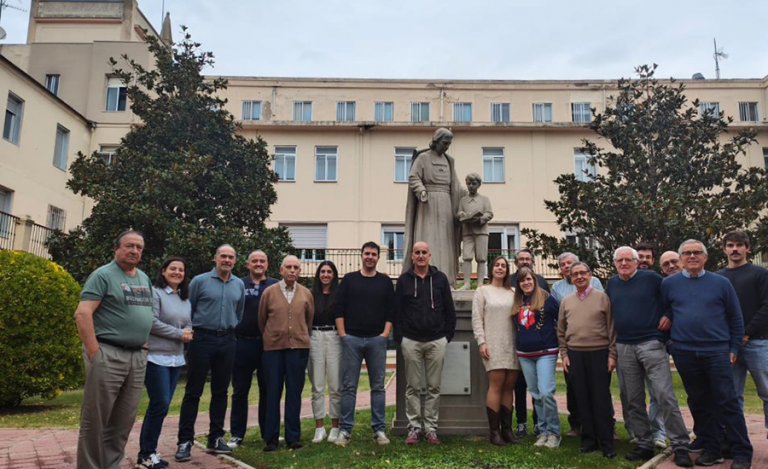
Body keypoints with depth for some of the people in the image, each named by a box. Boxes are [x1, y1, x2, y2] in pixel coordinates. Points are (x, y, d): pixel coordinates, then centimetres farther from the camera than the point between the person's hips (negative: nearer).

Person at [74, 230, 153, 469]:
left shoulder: (144, 278, 16)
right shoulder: (103, 275, -6)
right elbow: (82, 314, -14)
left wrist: (144, 344, 13)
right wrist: (94, 352, -17)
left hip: (138, 357, 7)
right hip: (108, 354, -7)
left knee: (123, 421, 12)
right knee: (95, 419, 1)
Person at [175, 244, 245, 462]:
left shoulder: (239, 285, 8)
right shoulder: (199, 281, -4)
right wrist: (189, 333, 4)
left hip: (227, 341, 4)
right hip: (202, 339, -4)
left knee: (220, 391, 10)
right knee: (193, 392, 0)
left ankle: (215, 438, 20)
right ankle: (185, 441, 7)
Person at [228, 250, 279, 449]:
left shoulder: (276, 286, 5)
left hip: (268, 344, 1)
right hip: (243, 343, -1)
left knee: (268, 389, 9)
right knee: (240, 390, 7)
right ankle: (237, 434, 16)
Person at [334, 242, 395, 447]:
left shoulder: (385, 282, 9)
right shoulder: (349, 279, 7)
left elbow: (391, 311, 7)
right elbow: (339, 309, 3)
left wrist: (385, 334, -3)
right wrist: (342, 334, -4)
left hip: (377, 340, 1)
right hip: (351, 339, -1)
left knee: (378, 386, 5)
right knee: (348, 387, 1)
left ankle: (379, 429, 11)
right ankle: (346, 430, 7)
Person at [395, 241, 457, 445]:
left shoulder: (440, 278, 6)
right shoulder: (404, 280, 5)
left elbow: (450, 310, 8)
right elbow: (397, 311, 5)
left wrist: (448, 335, 3)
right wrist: (399, 338, -1)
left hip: (436, 341, 1)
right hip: (411, 341, 0)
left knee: (434, 387, 5)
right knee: (413, 387, 5)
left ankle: (431, 428, 15)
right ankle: (414, 427, 14)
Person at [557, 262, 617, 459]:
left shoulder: (602, 297, -1)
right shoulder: (566, 301, 9)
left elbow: (611, 328, -2)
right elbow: (561, 331, 13)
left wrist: (612, 354, -6)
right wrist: (564, 354, 6)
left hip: (599, 353, -3)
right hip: (575, 355, 3)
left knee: (601, 399, 1)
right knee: (582, 399, 8)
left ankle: (607, 443, 10)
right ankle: (589, 440, 18)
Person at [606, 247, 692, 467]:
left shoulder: (651, 278, -4)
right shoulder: (612, 283, 10)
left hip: (651, 343, -5)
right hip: (624, 348, 5)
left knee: (665, 396, -8)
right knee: (633, 400, 9)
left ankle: (680, 445, 3)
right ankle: (644, 444, 19)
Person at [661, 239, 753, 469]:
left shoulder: (721, 283, 3)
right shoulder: (669, 284, 5)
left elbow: (735, 318, 6)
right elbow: (664, 314, 14)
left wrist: (734, 348, 3)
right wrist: (671, 338, 5)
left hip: (717, 352, -2)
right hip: (684, 353, 2)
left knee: (728, 402, -2)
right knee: (699, 403, 10)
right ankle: (711, 449, 21)